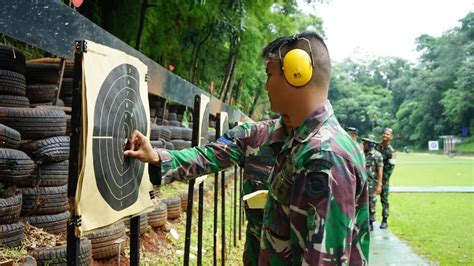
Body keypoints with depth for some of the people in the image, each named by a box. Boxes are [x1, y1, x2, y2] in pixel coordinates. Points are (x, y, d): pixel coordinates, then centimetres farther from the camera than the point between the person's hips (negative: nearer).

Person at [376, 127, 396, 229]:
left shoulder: (391, 151, -5)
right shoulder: (376, 146, 5)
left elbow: (390, 167, -9)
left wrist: (383, 180, -13)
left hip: (384, 179, -3)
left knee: (384, 199, 3)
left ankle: (384, 220, 12)